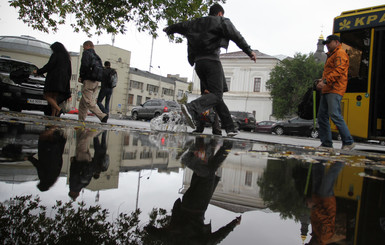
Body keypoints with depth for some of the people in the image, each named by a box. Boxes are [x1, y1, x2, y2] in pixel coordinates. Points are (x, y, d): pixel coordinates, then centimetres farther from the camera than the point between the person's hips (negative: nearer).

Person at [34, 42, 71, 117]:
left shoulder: (55, 55, -2)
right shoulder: (67, 57, 20)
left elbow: (49, 66, -11)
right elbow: (69, 72, 20)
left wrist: (38, 71, -1)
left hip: (54, 78, -7)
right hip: (63, 80, 7)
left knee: (47, 96, -5)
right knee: (54, 98, 9)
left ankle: (59, 109, -24)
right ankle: (53, 115, 0)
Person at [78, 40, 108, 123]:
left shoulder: (86, 53, -1)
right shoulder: (97, 56, 22)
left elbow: (84, 65, -17)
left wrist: (81, 76, -5)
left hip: (88, 81, -9)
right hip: (95, 82, 9)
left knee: (89, 102, -13)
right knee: (83, 103, 13)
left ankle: (102, 116, -23)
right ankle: (81, 119, 12)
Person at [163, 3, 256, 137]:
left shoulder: (196, 23, 23)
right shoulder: (222, 21, 8)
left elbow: (180, 26, 35)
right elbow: (236, 36, -5)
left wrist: (168, 29, 54)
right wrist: (249, 51, -10)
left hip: (198, 62, 7)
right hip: (212, 61, -6)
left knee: (216, 94, 8)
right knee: (216, 94, -13)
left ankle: (229, 127, 7)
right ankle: (192, 108, -39)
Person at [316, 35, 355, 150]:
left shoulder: (340, 53, -3)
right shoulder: (331, 55, 29)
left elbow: (339, 70, -17)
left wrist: (325, 81, -26)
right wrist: (322, 80, 14)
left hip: (335, 90, -10)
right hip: (327, 90, 10)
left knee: (335, 115, -18)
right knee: (322, 116, 6)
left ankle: (348, 142, -10)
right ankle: (326, 143, 9)